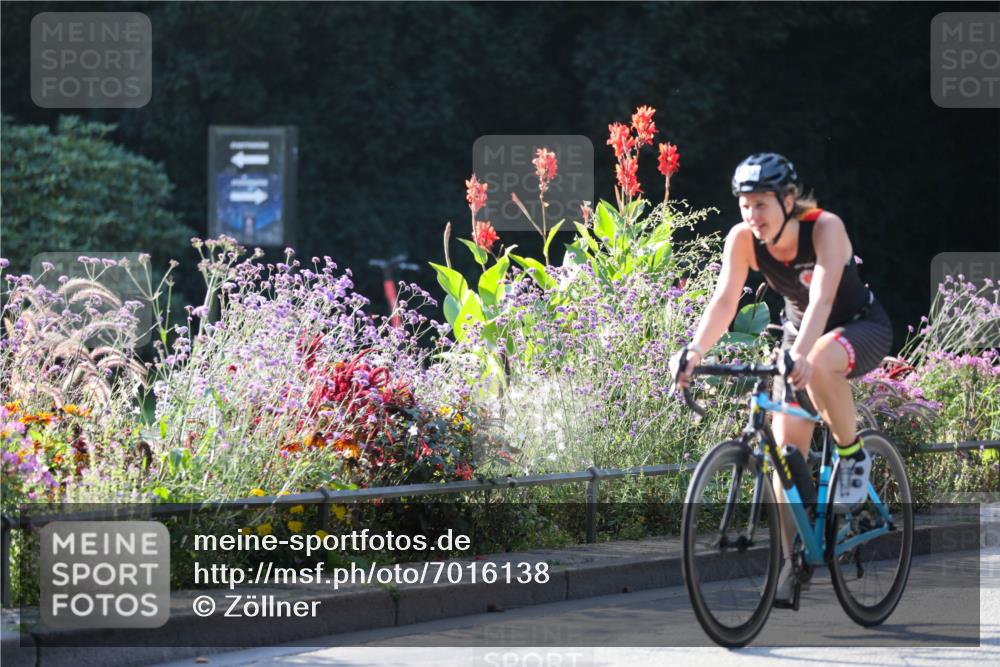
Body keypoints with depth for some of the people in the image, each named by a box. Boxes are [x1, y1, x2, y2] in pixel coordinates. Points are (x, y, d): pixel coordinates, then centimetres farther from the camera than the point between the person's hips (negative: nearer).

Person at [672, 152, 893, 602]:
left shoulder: (825, 228, -29)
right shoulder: (743, 240, -17)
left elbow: (821, 297, -42)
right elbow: (724, 301, -25)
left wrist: (801, 354, -58)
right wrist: (695, 352, -42)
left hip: (862, 328, -5)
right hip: (799, 330, 5)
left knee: (819, 364, -40)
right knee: (786, 447, -9)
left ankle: (852, 454, -16)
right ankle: (788, 560, -1)